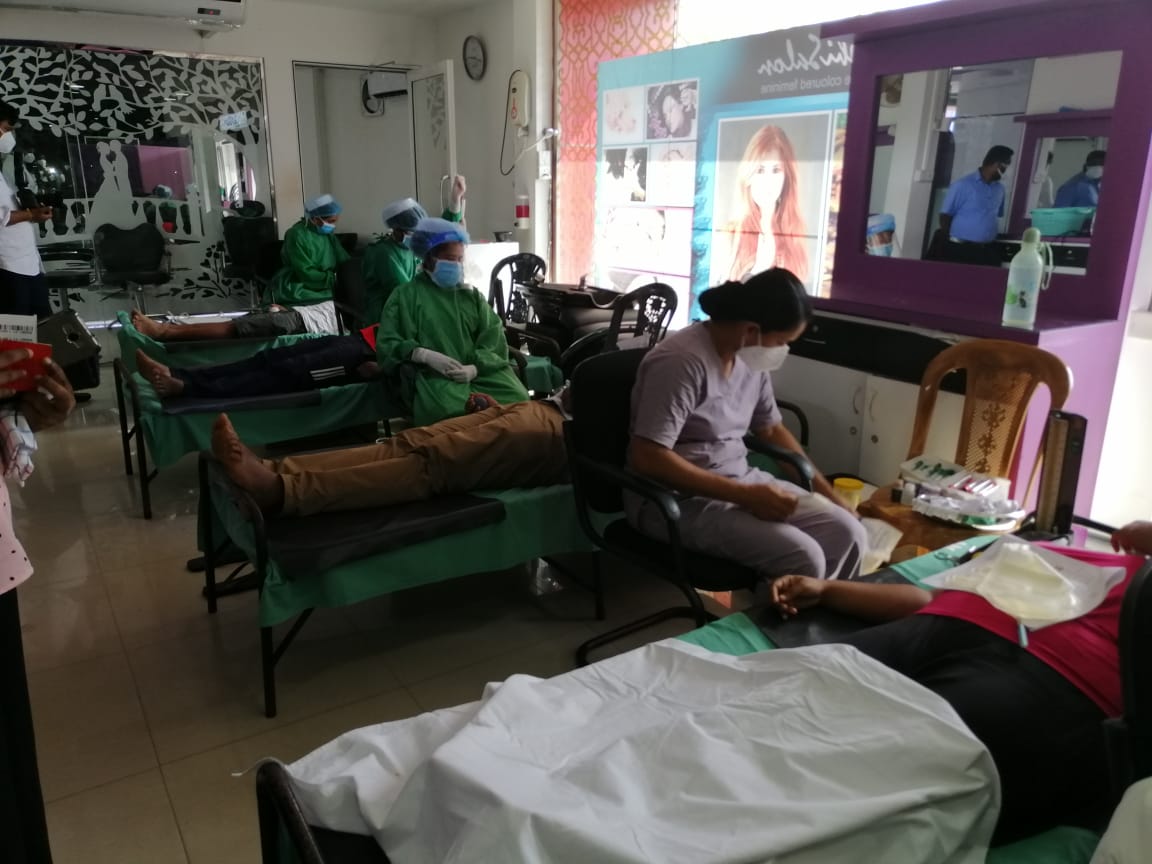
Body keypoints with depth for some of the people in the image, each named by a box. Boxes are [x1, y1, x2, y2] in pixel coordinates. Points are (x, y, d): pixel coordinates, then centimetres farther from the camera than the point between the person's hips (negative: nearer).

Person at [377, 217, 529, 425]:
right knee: (455, 412, -37)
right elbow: (386, 345, 5)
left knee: (518, 401, -26)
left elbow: (494, 342, 11)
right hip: (435, 376, -3)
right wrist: (426, 355, -13)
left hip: (481, 372, 4)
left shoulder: (473, 296, 23)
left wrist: (474, 368, -11)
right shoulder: (405, 296, 14)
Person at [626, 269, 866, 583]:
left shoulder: (752, 358, 2)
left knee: (848, 533, -5)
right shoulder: (681, 361, -22)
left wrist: (830, 495, 14)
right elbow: (646, 457, -27)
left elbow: (771, 429, 18)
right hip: (679, 499, -8)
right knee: (803, 558, -23)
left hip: (741, 478, 8)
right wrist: (745, 496, -26)